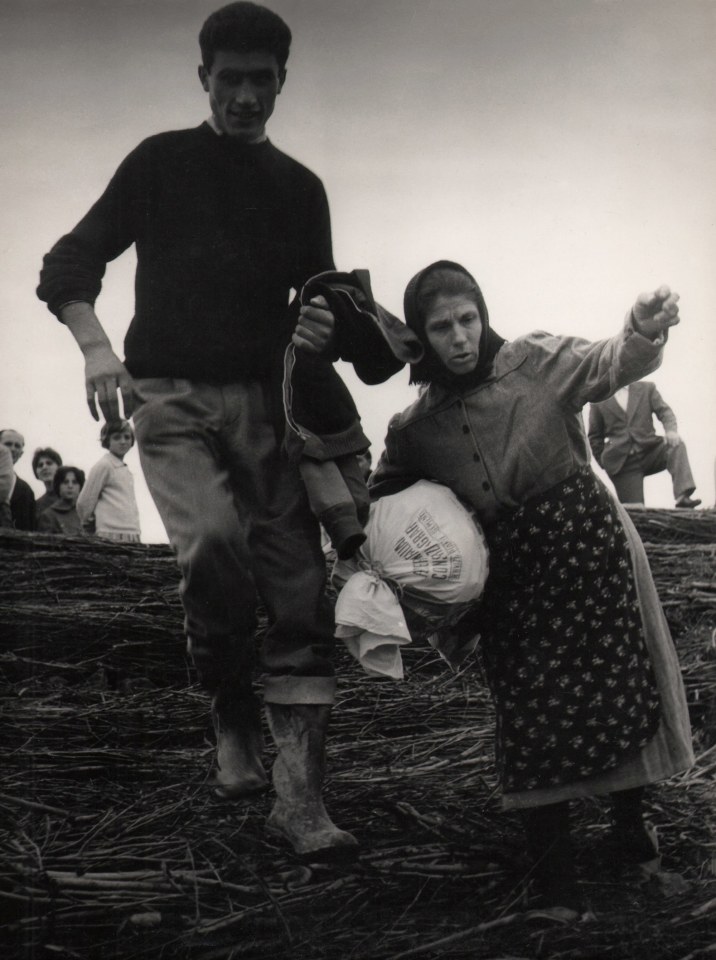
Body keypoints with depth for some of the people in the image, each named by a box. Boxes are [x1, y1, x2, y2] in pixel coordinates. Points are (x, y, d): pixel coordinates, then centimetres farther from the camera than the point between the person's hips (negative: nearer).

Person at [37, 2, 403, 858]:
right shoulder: (162, 162, 7)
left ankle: (298, 795, -5)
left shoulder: (298, 189, 16)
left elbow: (318, 305, 19)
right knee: (213, 542, -29)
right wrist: (95, 346, -16)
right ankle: (233, 722, -5)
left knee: (299, 587, -8)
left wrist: (327, 334, -7)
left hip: (265, 401, 3)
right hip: (172, 397, -3)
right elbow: (69, 263, 3)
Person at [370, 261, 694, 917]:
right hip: (512, 574, 2)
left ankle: (630, 820, 29)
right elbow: (378, 506, 17)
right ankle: (554, 875, 11)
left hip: (591, 543, -1)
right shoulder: (414, 430, 3)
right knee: (533, 710, -1)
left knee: (621, 685, 3)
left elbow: (610, 365, -21)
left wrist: (645, 333, -43)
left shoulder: (537, 361, -5)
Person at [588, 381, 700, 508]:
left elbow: (664, 411, -2)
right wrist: (605, 463, 3)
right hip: (623, 463, -1)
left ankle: (683, 496, -38)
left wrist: (671, 429, -24)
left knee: (676, 445, -29)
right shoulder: (598, 400, 7)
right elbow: (594, 437, 12)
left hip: (649, 451, 1)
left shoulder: (647, 388, 11)